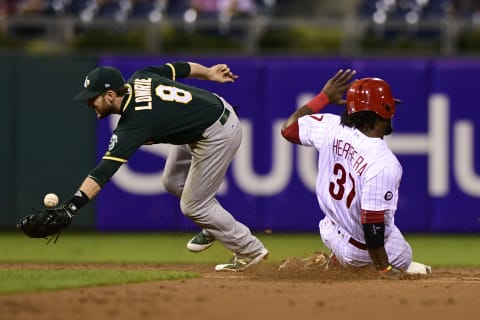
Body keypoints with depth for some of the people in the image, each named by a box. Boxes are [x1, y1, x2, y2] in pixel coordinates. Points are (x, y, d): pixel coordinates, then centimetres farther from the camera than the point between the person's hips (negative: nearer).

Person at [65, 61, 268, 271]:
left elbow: (104, 171, -35)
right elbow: (178, 69, 7)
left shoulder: (134, 123, -28)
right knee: (173, 183, 19)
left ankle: (250, 250, 17)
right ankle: (214, 226, 40)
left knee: (193, 206, 1)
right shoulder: (139, 79, -7)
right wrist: (209, 73, 25)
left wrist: (71, 207, -41)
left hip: (217, 136, -10)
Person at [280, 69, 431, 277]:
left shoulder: (331, 127, -13)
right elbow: (372, 222, -30)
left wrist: (325, 96, 12)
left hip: (332, 234, 7)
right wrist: (384, 269, -20)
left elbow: (288, 128, 6)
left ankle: (339, 260, 23)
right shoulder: (384, 164, -31)